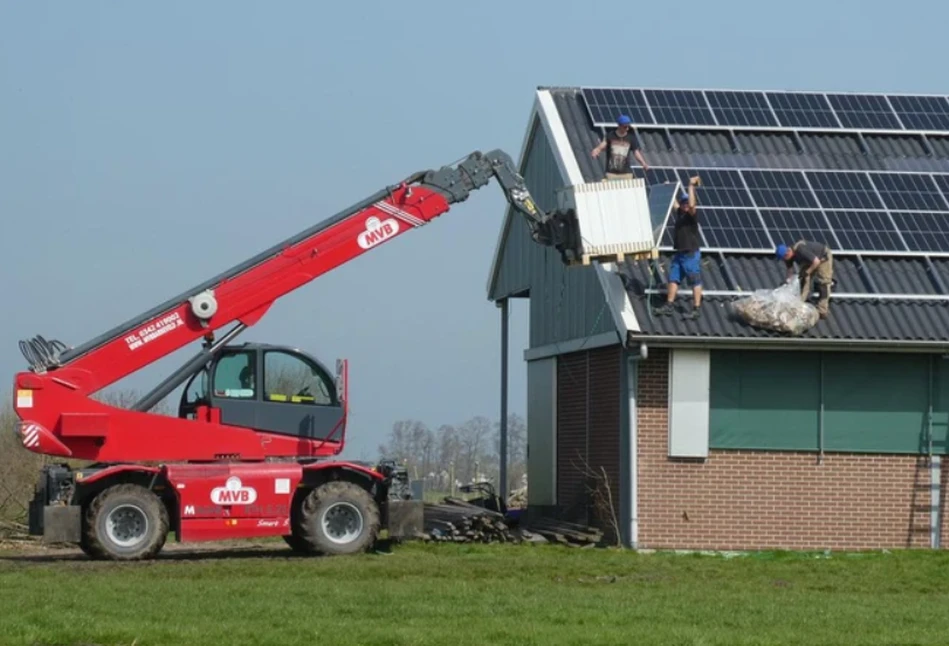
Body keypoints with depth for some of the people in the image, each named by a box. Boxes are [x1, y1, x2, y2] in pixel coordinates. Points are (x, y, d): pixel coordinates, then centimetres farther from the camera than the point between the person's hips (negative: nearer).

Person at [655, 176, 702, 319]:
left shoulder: (692, 214, -12)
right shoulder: (679, 212, 11)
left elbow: (691, 205, -32)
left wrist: (691, 186, -28)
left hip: (691, 253, -9)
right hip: (680, 253, 9)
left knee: (695, 281, -4)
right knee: (673, 279, 10)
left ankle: (696, 309, -3)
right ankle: (668, 306, 16)